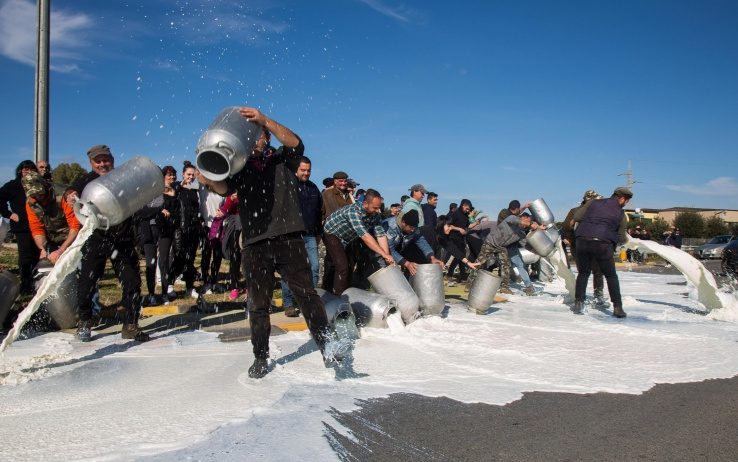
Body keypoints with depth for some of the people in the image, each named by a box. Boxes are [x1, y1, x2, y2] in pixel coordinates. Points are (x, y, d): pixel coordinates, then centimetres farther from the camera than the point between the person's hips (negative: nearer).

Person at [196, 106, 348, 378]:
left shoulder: (282, 160, 13)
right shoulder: (241, 168, 16)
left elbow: (295, 144, -9)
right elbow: (224, 188, -4)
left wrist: (264, 120, -21)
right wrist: (210, 180, -28)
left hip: (288, 240, -2)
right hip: (255, 244, 2)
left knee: (306, 294, -6)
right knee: (258, 305, 7)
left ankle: (327, 346, -3)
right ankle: (260, 358, 18)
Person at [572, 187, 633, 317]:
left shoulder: (594, 202, 11)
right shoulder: (621, 214, 7)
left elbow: (576, 217, 10)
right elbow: (621, 238, 10)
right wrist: (626, 239, 32)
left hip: (583, 241, 2)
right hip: (603, 244, -2)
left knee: (583, 273, 18)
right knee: (611, 276, 13)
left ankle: (578, 302, 9)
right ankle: (617, 307, 10)